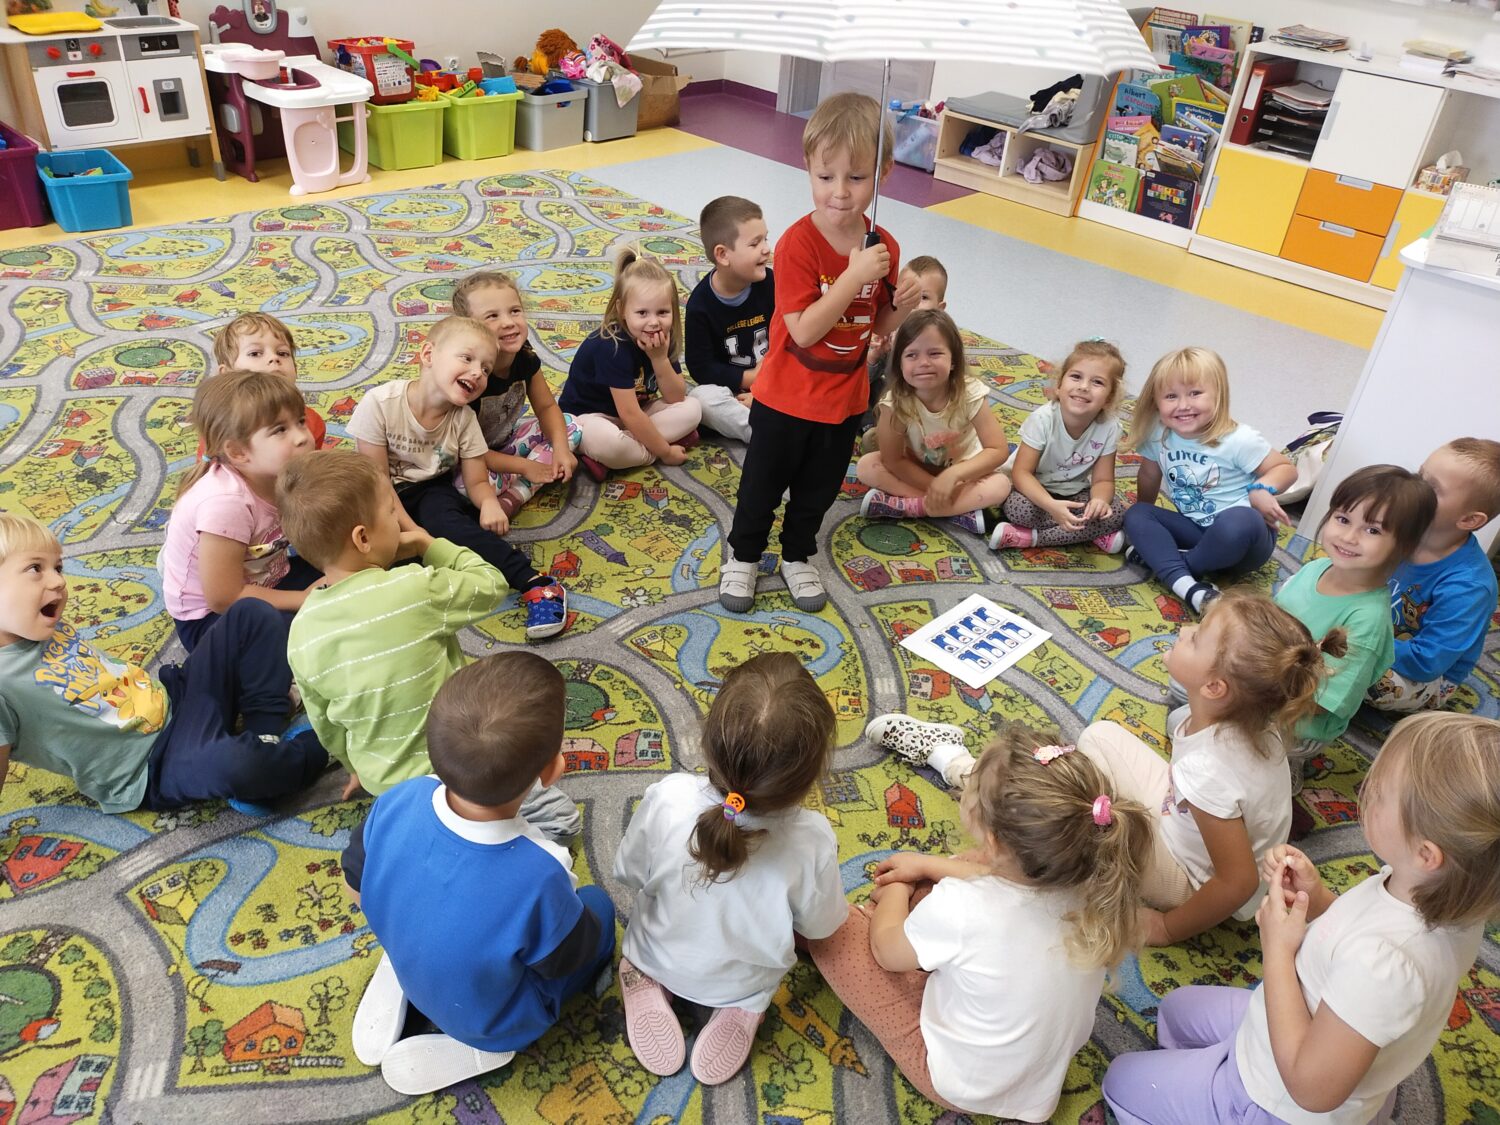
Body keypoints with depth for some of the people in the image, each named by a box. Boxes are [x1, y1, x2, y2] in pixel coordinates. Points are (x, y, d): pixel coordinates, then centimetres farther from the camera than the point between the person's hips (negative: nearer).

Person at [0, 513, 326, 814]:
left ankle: (266, 738, -7)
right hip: (154, 770, -9)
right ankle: (320, 745, -7)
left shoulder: (50, 628, 6)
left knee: (252, 614, 5)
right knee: (237, 762, -41)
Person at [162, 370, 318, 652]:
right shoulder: (226, 502, -32)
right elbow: (223, 598, -27)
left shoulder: (283, 473, -12)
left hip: (264, 583, 7)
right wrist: (305, 600, -22)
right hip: (207, 616, -7)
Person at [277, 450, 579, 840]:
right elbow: (493, 585, -9)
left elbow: (326, 726, 3)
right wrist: (428, 544, 0)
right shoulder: (416, 590, -28)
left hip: (383, 783, 5)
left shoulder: (301, 633, -11)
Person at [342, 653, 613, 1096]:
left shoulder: (398, 800, -29)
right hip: (497, 1022, -4)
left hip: (410, 966, 4)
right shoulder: (538, 878, -41)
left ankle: (396, 985, 14)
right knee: (599, 905, 17)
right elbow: (565, 962, -20)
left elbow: (357, 888, -8)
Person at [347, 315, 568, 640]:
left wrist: (490, 503, -33)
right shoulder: (380, 403, -21)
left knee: (443, 521, -33)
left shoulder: (464, 418, -11)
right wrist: (412, 532, -27)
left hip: (433, 490, 1)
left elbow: (477, 481, -7)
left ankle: (533, 584, -40)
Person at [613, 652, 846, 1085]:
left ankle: (647, 985, 13)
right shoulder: (812, 842, -38)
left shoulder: (667, 800, -38)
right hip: (744, 983, 0)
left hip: (659, 959, 1)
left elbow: (629, 874, -15)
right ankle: (742, 1009, 13)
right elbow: (820, 926, -16)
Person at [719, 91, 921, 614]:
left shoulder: (883, 247, -6)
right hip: (786, 398, -4)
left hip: (845, 398, 5)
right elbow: (804, 330, -28)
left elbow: (877, 325, 6)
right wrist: (854, 277, -33)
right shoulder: (798, 243, -22)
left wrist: (901, 306, -16)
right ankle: (744, 554, 39)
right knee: (763, 485, 15)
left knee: (819, 489, 22)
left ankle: (797, 555, 45)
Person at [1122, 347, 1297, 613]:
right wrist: (1146, 525, 21)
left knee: (1238, 522, -39)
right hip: (1195, 531, 5)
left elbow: (1286, 468, -6)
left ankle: (1159, 559, -16)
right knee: (1136, 515, -14)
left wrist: (1262, 489, -26)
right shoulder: (1158, 436, -6)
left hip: (1242, 537, -5)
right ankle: (1188, 586, -34)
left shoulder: (1238, 440, -18)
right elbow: (1149, 476, 13)